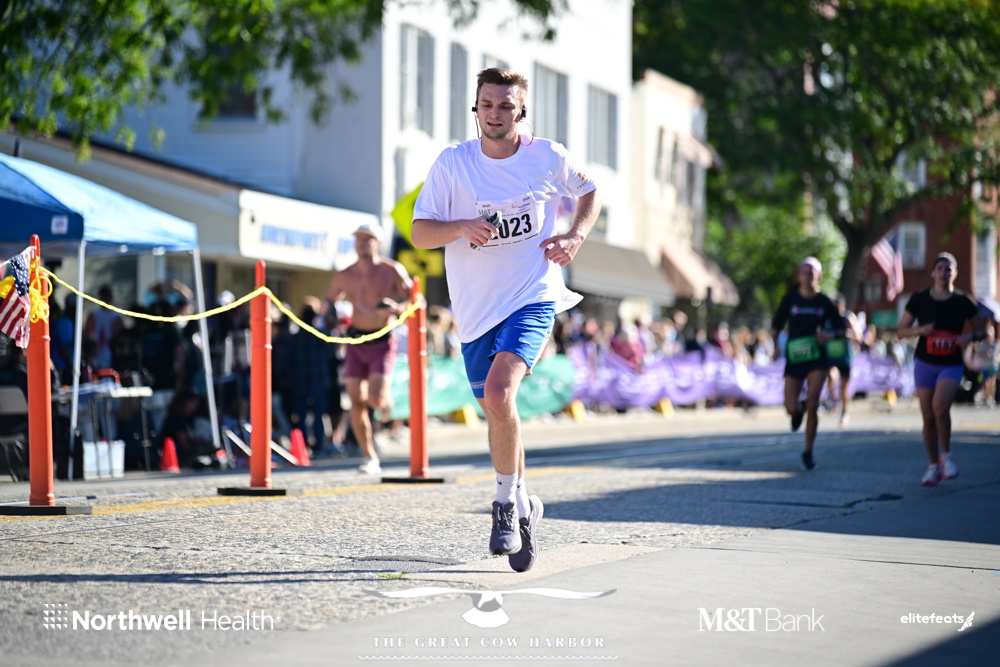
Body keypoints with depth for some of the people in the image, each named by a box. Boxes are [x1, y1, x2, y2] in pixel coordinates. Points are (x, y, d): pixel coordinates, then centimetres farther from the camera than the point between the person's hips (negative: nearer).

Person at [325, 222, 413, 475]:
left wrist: (395, 309, -22)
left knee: (376, 399, -17)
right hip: (356, 342, 4)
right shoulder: (343, 277, 6)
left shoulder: (392, 271, -5)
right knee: (356, 403, -3)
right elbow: (328, 304, 18)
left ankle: (386, 400, 22)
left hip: (382, 342, -4)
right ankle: (370, 458, 8)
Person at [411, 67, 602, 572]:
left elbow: (590, 192, 17)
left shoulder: (548, 157, -3)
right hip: (475, 308, 3)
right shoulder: (452, 163, -4)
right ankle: (522, 508, 34)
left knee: (498, 393, -25)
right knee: (495, 412, 12)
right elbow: (419, 233, -4)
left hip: (532, 299, -3)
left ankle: (507, 502, -9)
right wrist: (462, 228, -23)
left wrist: (576, 236, -1)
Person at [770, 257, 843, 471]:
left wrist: (830, 335, -11)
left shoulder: (824, 302, 2)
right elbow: (776, 326, 9)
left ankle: (808, 452, 4)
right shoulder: (790, 299, 2)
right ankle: (799, 410, 32)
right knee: (791, 408, -9)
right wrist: (776, 346, -8)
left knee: (812, 405, -12)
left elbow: (841, 329, 10)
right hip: (794, 358, 1)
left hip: (817, 358, -1)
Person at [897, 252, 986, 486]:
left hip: (951, 365, -2)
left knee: (940, 405, -26)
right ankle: (933, 466, 19)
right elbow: (901, 331, 5)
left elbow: (981, 331, 7)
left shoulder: (963, 302, -2)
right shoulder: (919, 299, 0)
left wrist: (970, 337, -15)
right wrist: (919, 330, -15)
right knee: (928, 417, 3)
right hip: (925, 364, 2)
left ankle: (946, 456, -5)